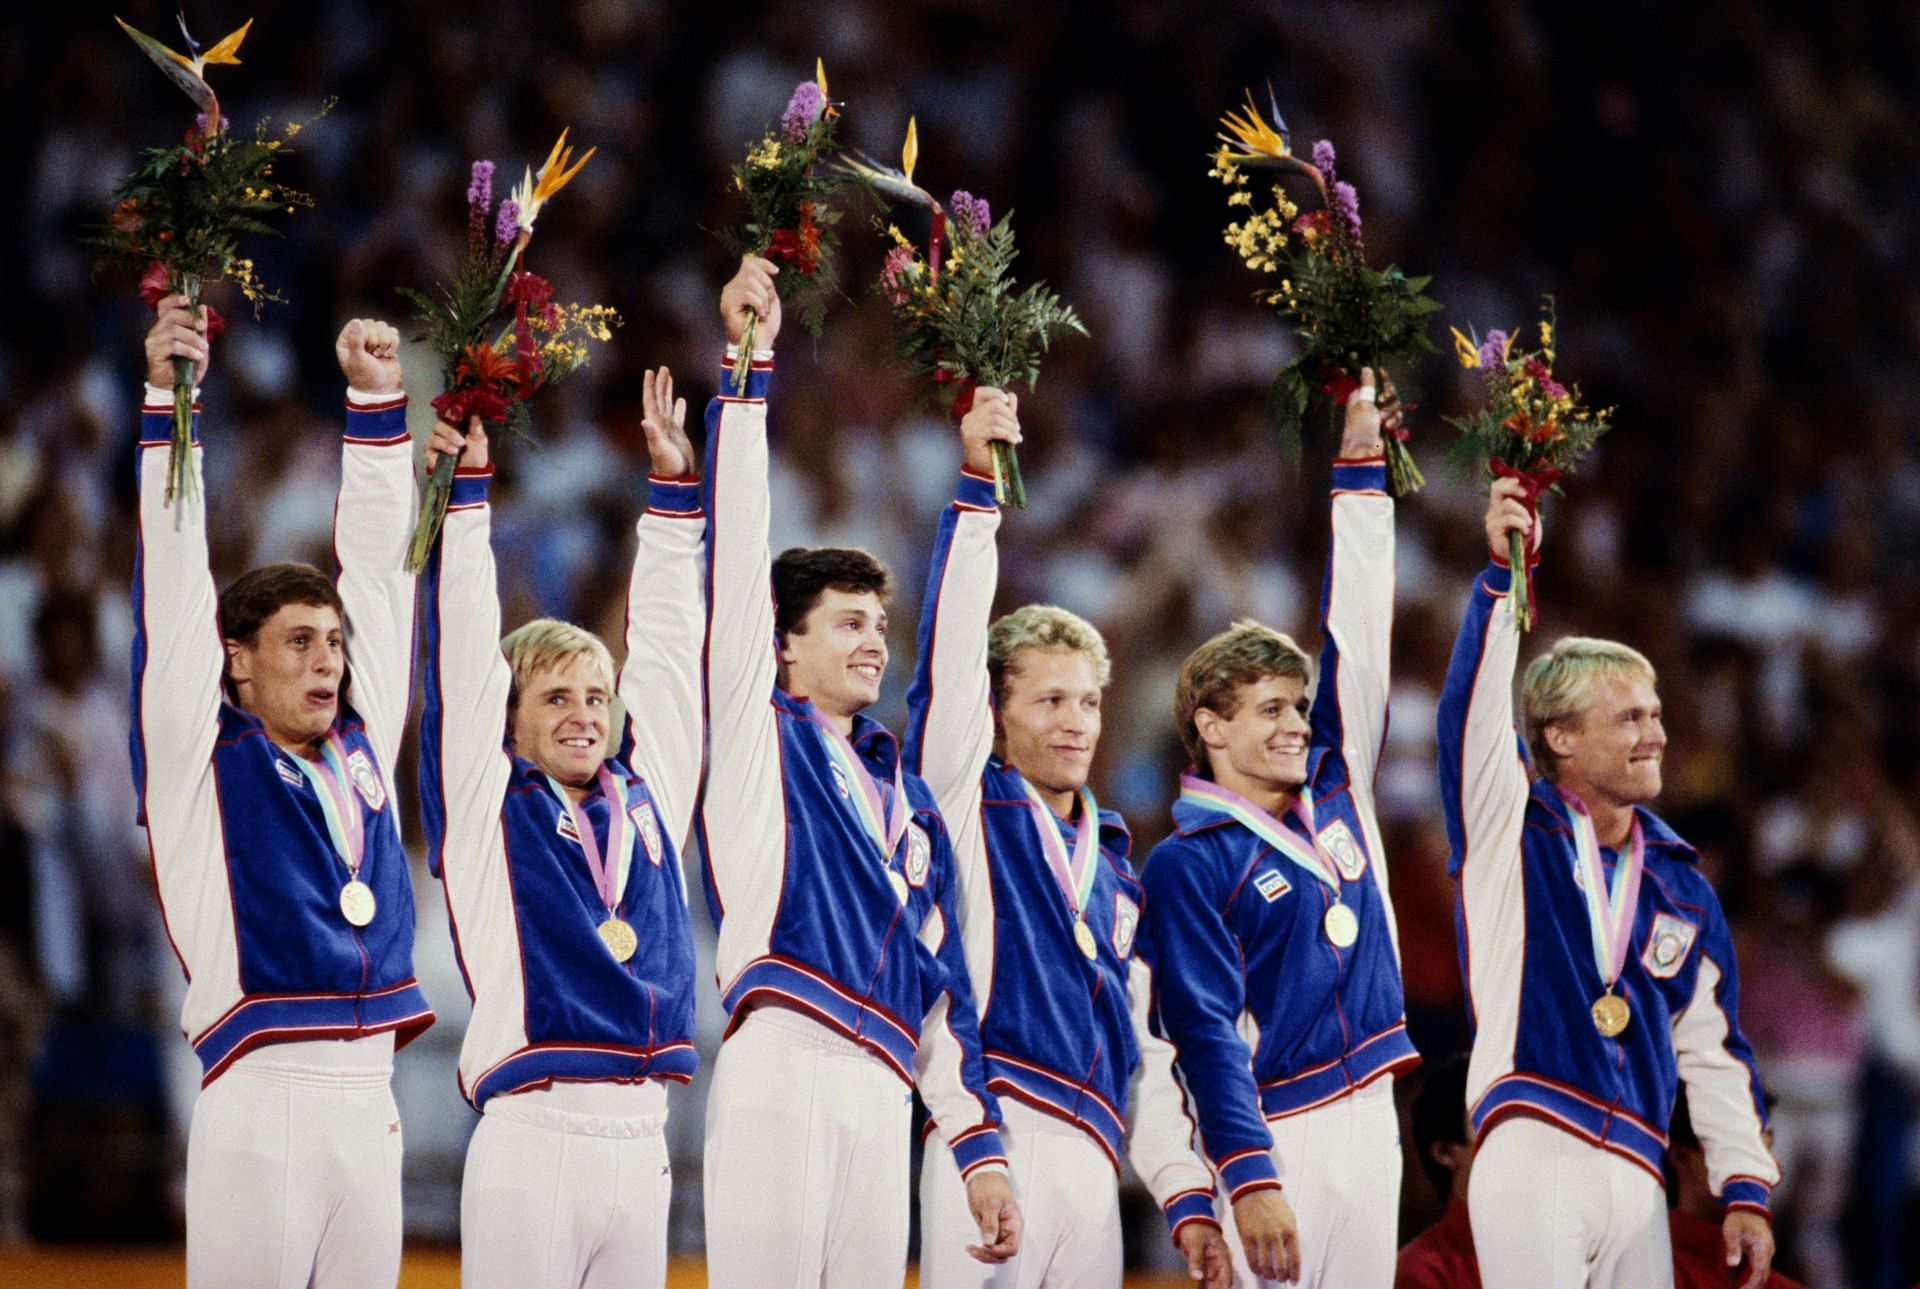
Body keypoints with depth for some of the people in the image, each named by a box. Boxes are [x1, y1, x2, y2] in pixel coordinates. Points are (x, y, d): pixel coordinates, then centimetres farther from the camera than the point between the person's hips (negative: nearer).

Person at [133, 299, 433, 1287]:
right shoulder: (204, 761, 3)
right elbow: (175, 586, -2)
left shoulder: (360, 751, 15)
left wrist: (377, 400, 17)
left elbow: (376, 571, 18)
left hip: (370, 1109, 5)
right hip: (260, 1101, -5)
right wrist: (168, 400, -6)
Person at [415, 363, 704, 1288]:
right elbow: (464, 648, 2)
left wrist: (673, 486, 19)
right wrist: (467, 488, 0)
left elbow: (667, 648, 18)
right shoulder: (487, 810, 5)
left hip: (639, 1142, 4)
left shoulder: (645, 803, 15)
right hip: (530, 1140, -4)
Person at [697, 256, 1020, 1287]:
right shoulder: (759, 739, 9)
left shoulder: (904, 795, 24)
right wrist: (747, 365, -2)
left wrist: (979, 1143, 17)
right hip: (781, 1074, -6)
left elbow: (941, 978, 24)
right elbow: (737, 556, 2)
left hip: (885, 1096, 6)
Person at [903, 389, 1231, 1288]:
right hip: (996, 1137, -6)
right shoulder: (969, 806, 8)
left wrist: (1184, 1195, 14)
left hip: (1093, 1161, 6)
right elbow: (949, 654, -5)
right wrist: (976, 488, -12)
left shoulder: (1115, 864, 22)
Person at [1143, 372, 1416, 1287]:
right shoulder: (1189, 862, -5)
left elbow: (1358, 636, 16)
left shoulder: (1334, 792, 13)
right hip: (1273, 1134, -6)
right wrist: (1249, 1178, -22)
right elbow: (1207, 1032, -12)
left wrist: (1361, 467, 16)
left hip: (1370, 1117, 6)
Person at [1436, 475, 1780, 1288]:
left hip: (1635, 1177, 5)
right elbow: (1471, 712, -11)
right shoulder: (1511, 832, 5)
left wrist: (1744, 1190, 9)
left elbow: (1714, 1049, 16)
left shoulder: (1679, 884, 16)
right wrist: (1502, 574, -21)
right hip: (1531, 1157, -5)